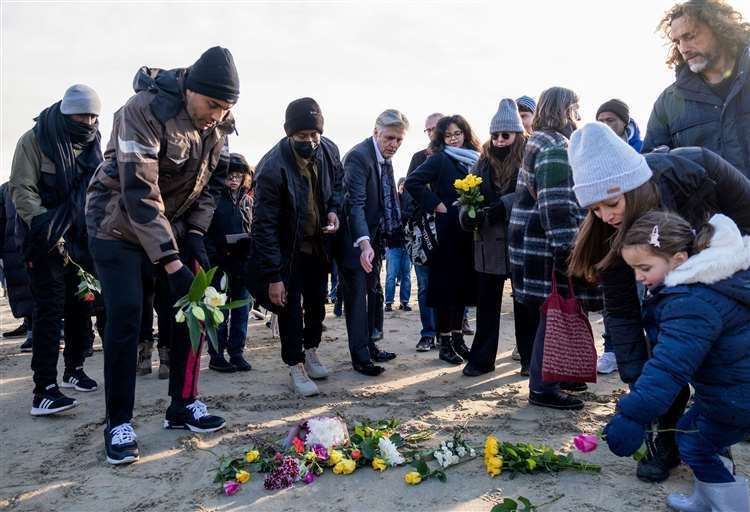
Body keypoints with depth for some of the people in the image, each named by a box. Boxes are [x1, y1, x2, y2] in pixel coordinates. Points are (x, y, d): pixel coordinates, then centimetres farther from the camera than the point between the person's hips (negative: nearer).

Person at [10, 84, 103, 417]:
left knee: (81, 308, 12)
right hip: (45, 242, -6)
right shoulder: (35, 140, -7)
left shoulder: (92, 146, 11)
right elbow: (21, 190, -12)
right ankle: (44, 391, -11)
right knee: (50, 311, -12)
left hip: (81, 240, 6)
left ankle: (74, 369, 30)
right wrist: (44, 223, -24)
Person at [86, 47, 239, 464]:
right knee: (126, 315, -12)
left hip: (173, 223, 6)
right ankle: (119, 423, 2)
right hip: (119, 223, -6)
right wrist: (172, 264, -35)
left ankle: (184, 405, 15)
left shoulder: (218, 124, -7)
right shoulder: (145, 110, -28)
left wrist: (196, 234, -7)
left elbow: (213, 180, 5)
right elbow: (140, 195, -33)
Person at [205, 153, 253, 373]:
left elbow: (254, 231, 15)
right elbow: (206, 233, -7)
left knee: (242, 308, 8)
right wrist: (214, 258, -16)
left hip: (243, 263, 5)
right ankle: (216, 356, 10)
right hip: (221, 262, -5)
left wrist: (251, 256, 1)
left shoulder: (247, 201, 12)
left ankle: (237, 353, 18)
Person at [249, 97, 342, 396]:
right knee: (290, 306, -2)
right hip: (288, 248, -5)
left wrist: (334, 209, -13)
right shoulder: (273, 167, -29)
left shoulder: (329, 150, -14)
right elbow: (265, 225, -26)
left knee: (317, 302, 15)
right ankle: (296, 366, 13)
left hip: (319, 244, 5)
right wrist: (273, 276, -26)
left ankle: (311, 350, 36)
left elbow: (338, 183, 8)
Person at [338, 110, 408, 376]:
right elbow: (355, 203, -29)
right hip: (355, 241, -9)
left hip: (374, 238, 9)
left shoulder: (385, 158, 7)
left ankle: (369, 346, 29)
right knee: (356, 297, -2)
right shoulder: (358, 156, -20)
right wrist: (364, 243, -39)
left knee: (372, 293, 16)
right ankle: (360, 356, 7)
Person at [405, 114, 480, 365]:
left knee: (463, 284, 11)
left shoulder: (474, 160, 12)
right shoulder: (439, 159, -6)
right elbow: (412, 182, -15)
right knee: (445, 285, 0)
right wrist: (435, 204, -14)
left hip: (468, 231, 6)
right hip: (447, 230, -6)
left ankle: (458, 338, 23)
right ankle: (444, 343, 9)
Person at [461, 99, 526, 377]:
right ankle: (481, 358, 17)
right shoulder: (483, 163, 8)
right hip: (489, 243, 3)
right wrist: (467, 215, -15)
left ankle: (531, 357, 24)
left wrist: (502, 206, -27)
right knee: (487, 302, 8)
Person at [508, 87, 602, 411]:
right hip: (547, 246, -10)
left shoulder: (540, 142, 22)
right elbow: (556, 203, -21)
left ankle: (552, 374, 27)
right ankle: (542, 388, 1)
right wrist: (566, 247, -23)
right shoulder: (555, 146, -12)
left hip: (535, 243, 10)